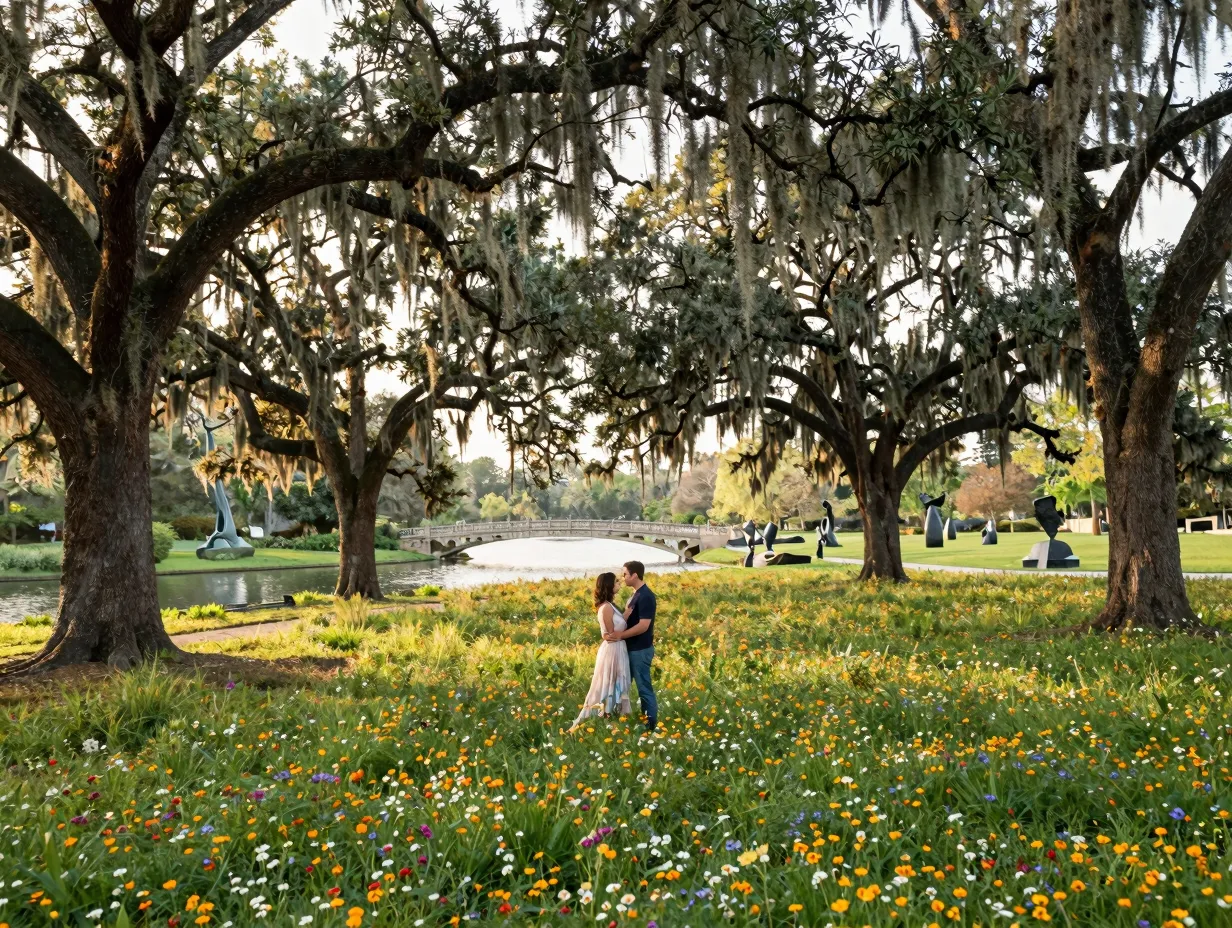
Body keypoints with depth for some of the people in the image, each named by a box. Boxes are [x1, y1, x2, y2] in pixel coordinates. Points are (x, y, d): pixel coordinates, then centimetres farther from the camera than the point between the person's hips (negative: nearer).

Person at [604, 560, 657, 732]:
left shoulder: (645, 596, -20)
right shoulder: (635, 594, 10)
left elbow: (643, 626, -25)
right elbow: (627, 619, 12)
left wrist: (620, 635, -19)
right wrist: (614, 631, -6)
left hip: (641, 650, -10)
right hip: (632, 648, 10)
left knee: (644, 687, -1)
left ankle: (651, 724, 9)